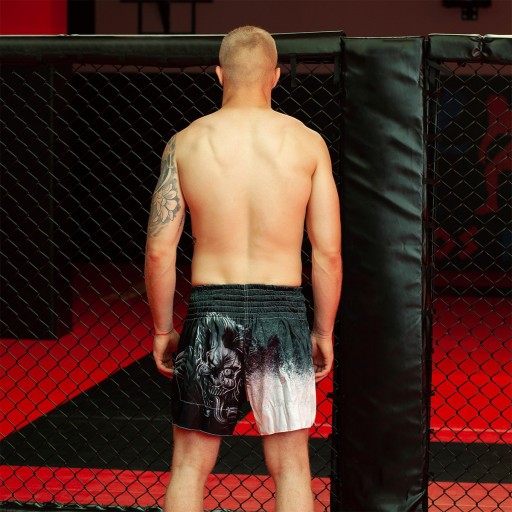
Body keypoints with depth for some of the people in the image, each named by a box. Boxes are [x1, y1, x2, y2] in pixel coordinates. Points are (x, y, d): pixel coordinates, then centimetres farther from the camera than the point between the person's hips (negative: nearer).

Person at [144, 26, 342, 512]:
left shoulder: (186, 143, -1)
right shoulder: (307, 143, -1)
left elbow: (159, 250, -2)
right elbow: (328, 252, -2)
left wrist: (162, 329, 10)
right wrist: (323, 332, 8)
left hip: (210, 312, 0)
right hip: (282, 314, 0)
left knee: (189, 466, 11)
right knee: (291, 467, 9)